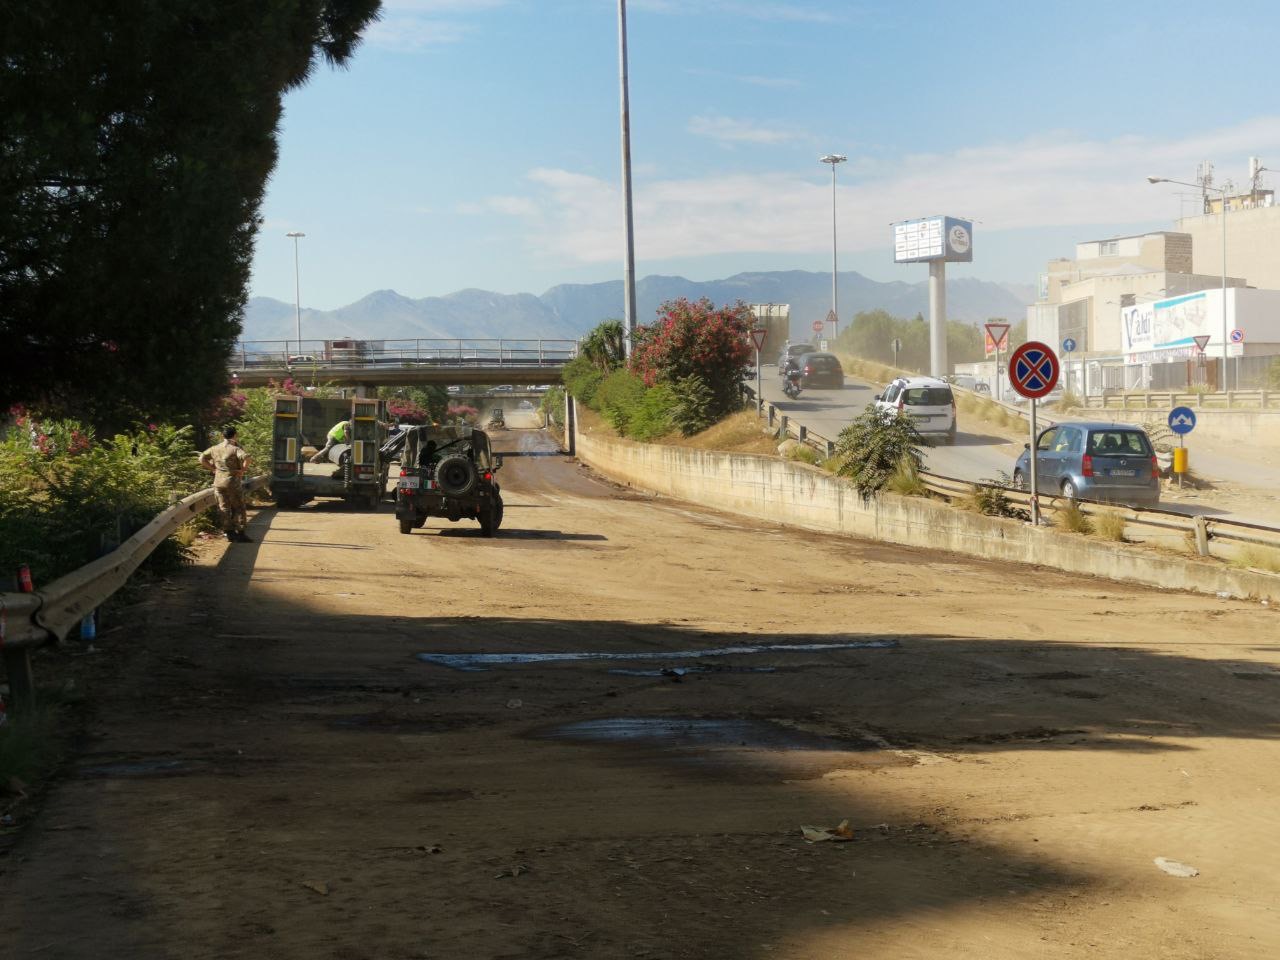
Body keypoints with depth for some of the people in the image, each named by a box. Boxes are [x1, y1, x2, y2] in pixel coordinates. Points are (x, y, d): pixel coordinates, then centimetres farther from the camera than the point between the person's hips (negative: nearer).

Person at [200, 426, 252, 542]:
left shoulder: (215, 449, 6)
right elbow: (246, 458, -27)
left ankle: (229, 533, 10)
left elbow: (202, 458, 13)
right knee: (238, 508, 4)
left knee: (224, 508, 10)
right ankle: (240, 534, 1)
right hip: (233, 482, -5)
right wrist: (243, 470, -12)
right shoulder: (235, 449, -11)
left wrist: (212, 468, 12)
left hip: (218, 482, 5)